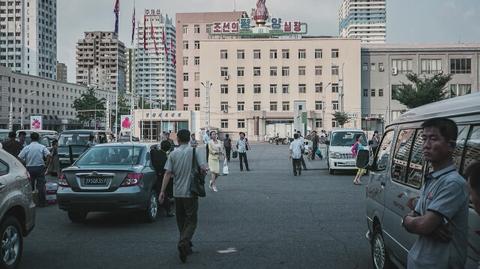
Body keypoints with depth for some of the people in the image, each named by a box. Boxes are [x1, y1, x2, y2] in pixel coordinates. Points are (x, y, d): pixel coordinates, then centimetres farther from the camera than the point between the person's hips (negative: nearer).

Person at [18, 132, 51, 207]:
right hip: (40, 167, -1)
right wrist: (47, 162, -1)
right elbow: (48, 155, -15)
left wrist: (25, 162, 9)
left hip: (29, 168, 1)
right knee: (41, 185, 3)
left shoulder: (27, 148, 1)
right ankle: (42, 203, 5)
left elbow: (19, 157, -5)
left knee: (30, 186, 11)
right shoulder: (42, 147, -2)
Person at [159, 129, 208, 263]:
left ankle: (185, 245, 24)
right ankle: (183, 243, -21)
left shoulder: (173, 154, 0)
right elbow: (204, 168, -15)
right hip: (190, 192, -3)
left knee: (181, 220, 17)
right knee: (191, 221, 0)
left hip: (177, 193, 3)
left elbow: (168, 173, -5)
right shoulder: (194, 151, -5)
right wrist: (204, 170, 9)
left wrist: (162, 191, -3)